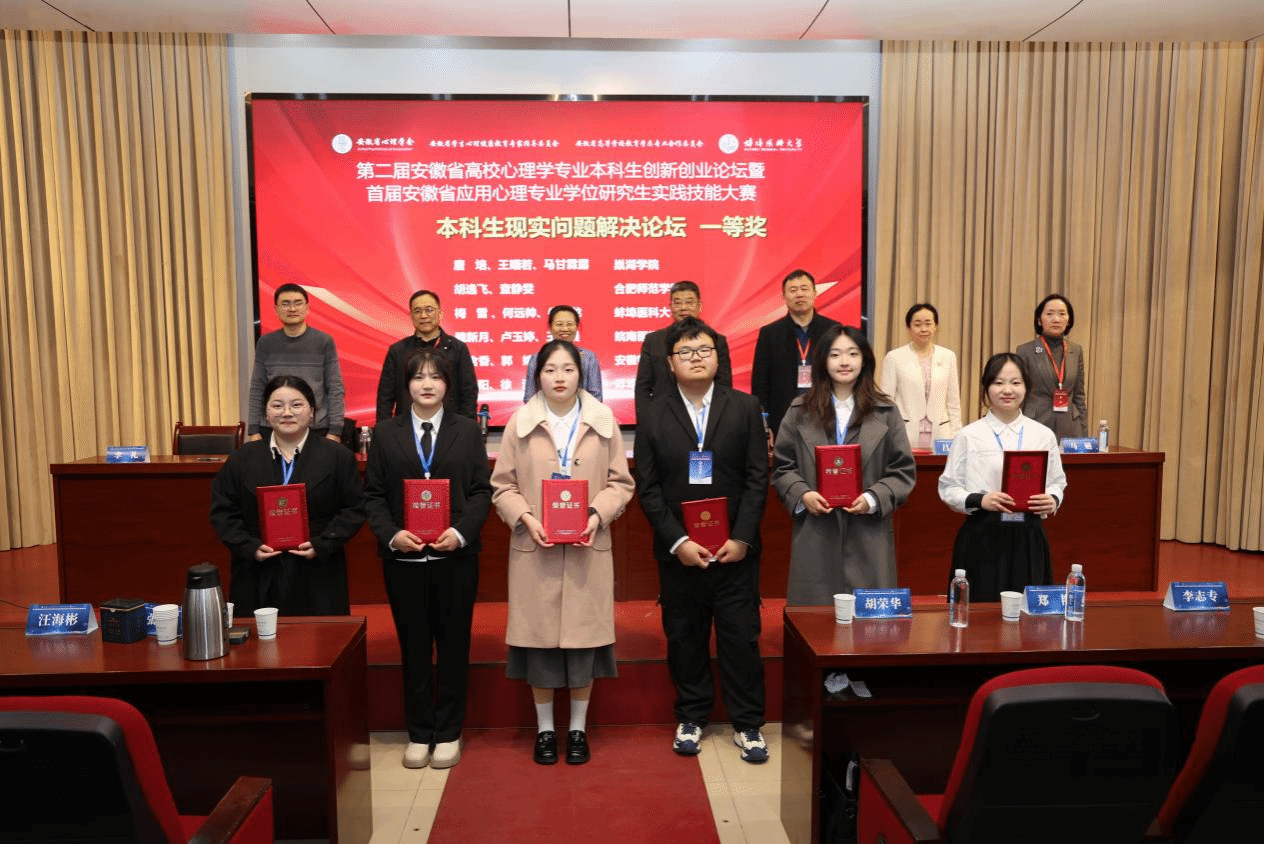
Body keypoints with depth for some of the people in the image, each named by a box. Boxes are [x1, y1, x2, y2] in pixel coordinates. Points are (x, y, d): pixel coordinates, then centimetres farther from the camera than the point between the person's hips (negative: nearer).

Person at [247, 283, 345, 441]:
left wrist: (335, 431, -6)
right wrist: (254, 431, 2)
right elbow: (257, 389, 8)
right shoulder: (265, 343, 7)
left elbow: (335, 389, 0)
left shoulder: (324, 342, 1)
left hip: (317, 429, -1)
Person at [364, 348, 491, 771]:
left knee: (453, 644, 8)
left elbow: (482, 490, 0)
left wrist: (462, 531, -14)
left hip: (456, 556, 0)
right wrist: (391, 534, -12)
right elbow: (373, 494, 4)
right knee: (413, 646, 9)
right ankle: (419, 733, 23)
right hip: (404, 557, 1)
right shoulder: (386, 433, 7)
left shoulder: (468, 430, 5)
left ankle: (448, 732, 21)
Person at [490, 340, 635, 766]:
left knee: (584, 638, 6)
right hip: (534, 549, 0)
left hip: (588, 550, 0)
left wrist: (598, 515, -11)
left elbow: (620, 482, 5)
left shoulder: (602, 420, 3)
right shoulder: (520, 422, 1)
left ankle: (578, 729, 23)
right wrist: (526, 518, -12)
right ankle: (544, 729, 24)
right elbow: (502, 486, 3)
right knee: (539, 639, 6)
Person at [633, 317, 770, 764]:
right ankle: (691, 717, 29)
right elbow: (648, 488, -2)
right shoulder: (654, 415, 1)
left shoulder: (745, 408, 1)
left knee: (741, 637, 6)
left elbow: (757, 478, -2)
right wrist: (678, 541, -10)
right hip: (678, 550, 1)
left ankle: (748, 724, 22)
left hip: (735, 548, 0)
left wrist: (741, 538, -10)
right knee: (684, 637, 12)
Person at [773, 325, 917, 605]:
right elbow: (782, 467, 9)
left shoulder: (886, 414, 8)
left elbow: (904, 471, 6)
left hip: (869, 541, 0)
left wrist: (873, 499, -10)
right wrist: (802, 494, -9)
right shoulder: (800, 412, 9)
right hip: (815, 538, 0)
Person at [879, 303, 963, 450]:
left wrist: (955, 438, 8)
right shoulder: (894, 358, 2)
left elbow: (954, 403, 13)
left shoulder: (948, 357, 11)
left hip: (939, 436, 2)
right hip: (905, 436, -2)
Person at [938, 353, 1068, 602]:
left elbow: (1057, 483, 13)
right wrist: (979, 500, -17)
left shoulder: (1044, 436, 7)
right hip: (981, 540, -2)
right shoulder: (968, 436, 0)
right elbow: (948, 487, 0)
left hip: (1029, 539, 2)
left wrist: (1052, 500, -8)